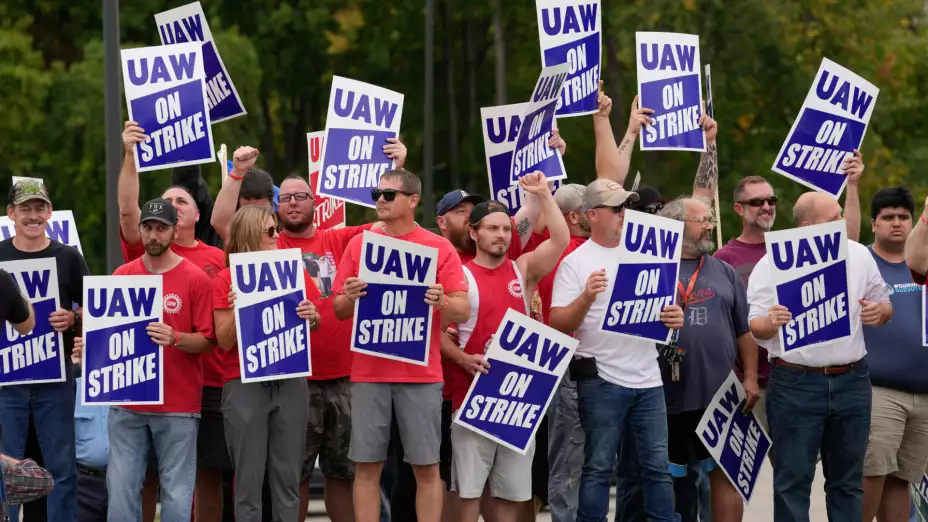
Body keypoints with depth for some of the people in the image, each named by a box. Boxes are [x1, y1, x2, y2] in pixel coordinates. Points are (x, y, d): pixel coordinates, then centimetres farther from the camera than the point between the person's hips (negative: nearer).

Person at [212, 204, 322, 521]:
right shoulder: (227, 279, 0)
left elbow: (315, 326, 15)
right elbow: (224, 341, -2)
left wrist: (312, 316, -8)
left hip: (290, 383, 3)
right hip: (244, 385, -3)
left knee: (288, 477, 3)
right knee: (249, 480, -2)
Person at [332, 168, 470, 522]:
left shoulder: (439, 248, 2)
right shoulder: (359, 245, 8)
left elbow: (462, 311, -1)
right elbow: (339, 310, 10)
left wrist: (441, 302, -22)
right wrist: (349, 298, -12)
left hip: (421, 374, -2)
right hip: (369, 373, 2)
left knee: (426, 467, 0)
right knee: (367, 466, 1)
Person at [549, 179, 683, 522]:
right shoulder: (575, 262, -2)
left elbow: (661, 307, 19)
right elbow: (559, 324, -7)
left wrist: (675, 318, -4)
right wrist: (586, 297, -24)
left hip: (648, 378, 4)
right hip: (602, 380, -4)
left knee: (658, 466, 5)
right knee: (599, 467, 0)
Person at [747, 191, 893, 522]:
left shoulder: (858, 255, 7)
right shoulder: (772, 265, -5)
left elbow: (885, 305, 15)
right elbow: (754, 326, -5)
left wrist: (879, 313, -8)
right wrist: (771, 322, -28)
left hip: (852, 382, 4)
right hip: (796, 384, -4)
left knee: (848, 481, 11)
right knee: (793, 481, -1)